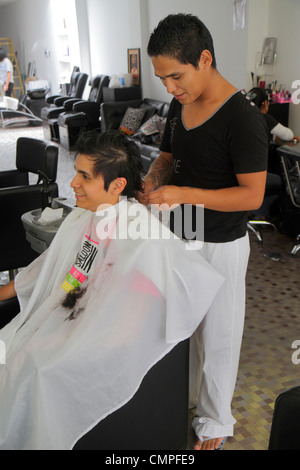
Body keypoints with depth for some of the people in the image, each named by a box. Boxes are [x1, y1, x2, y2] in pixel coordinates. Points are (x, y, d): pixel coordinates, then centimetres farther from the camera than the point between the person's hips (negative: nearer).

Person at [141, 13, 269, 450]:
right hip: (179, 236, 7)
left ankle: (214, 423, 34)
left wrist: (184, 194, -29)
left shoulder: (243, 117, -22)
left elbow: (252, 194, -22)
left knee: (216, 337, 11)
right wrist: (153, 179, -9)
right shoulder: (180, 105, 1)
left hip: (220, 246, -7)